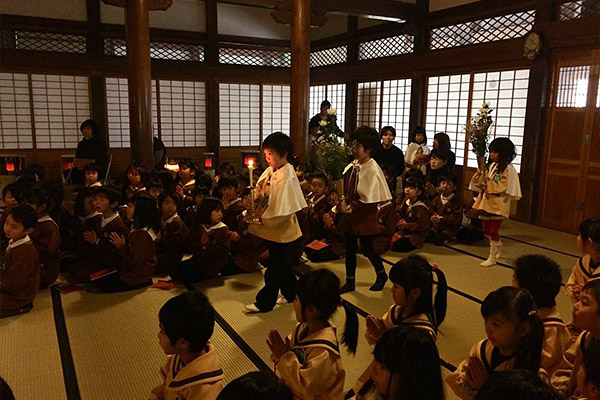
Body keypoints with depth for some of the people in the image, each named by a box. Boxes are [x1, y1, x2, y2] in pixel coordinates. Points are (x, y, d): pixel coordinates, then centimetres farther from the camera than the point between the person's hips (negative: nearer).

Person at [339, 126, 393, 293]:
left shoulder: (372, 170, -19)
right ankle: (350, 281, 26)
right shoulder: (352, 166, 2)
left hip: (366, 217, -7)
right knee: (349, 248, 12)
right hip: (351, 215, 7)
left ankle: (381, 275, 34)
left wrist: (354, 207, -21)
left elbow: (374, 199, -19)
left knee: (367, 248, 7)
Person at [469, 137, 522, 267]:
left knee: (494, 231, 1)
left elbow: (506, 188, -19)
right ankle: (498, 246, 44)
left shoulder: (508, 169, -13)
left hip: (498, 205, -7)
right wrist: (479, 176, -8)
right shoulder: (491, 166, 8)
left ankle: (492, 258, 13)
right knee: (487, 230, 18)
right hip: (486, 203, 7)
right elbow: (484, 182, 12)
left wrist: (489, 184, -21)